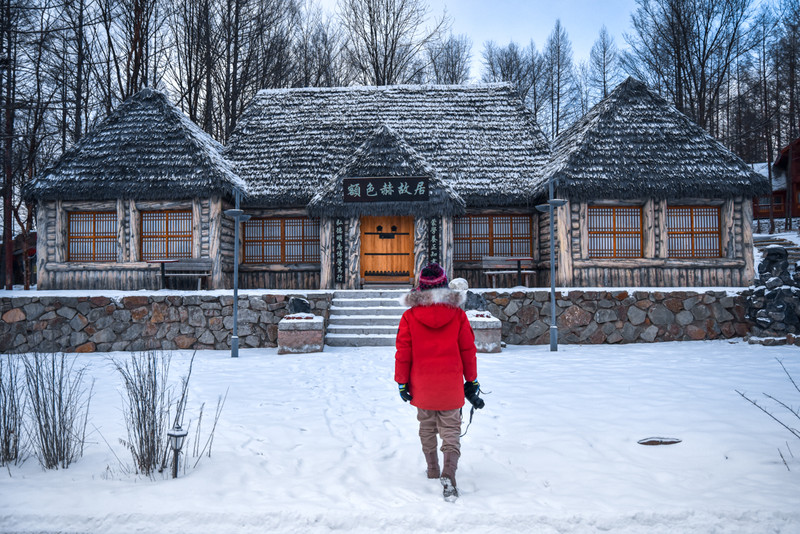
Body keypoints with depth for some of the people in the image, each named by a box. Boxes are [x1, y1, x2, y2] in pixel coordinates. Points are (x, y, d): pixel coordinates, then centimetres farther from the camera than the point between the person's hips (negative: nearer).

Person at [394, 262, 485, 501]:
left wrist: (402, 383, 7)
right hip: (451, 387, 0)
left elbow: (402, 353, -4)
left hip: (422, 387, 1)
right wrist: (472, 382, 13)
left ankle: (433, 469, 33)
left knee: (427, 428, 20)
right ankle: (449, 475, -12)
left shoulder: (410, 316, -7)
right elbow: (468, 351, 1)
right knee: (451, 431, 6)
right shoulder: (458, 315, -5)